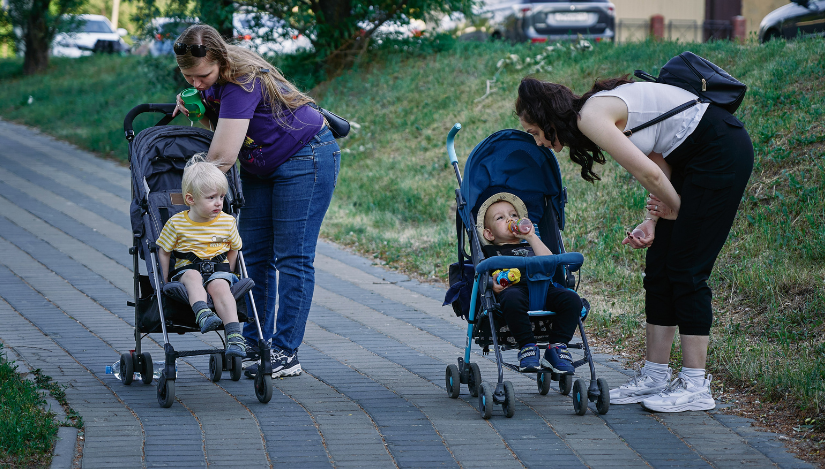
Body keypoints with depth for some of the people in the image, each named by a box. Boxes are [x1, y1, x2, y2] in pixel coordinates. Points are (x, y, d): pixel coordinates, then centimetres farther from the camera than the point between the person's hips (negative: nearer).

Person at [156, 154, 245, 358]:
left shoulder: (227, 222, 5)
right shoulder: (176, 223, -1)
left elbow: (233, 249, 18)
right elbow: (164, 252, 7)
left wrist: (227, 275, 6)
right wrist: (165, 281, 3)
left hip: (218, 269, 1)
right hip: (186, 269, 0)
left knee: (219, 285, -33)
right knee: (193, 277, -36)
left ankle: (234, 335, -47)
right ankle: (202, 314, -60)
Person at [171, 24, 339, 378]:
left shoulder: (242, 82, -32)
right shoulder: (214, 78, -7)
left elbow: (222, 157, -35)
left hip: (306, 159, -9)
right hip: (260, 169, 9)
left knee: (291, 257, -8)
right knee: (254, 256, 4)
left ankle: (286, 354, -6)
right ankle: (255, 345, 7)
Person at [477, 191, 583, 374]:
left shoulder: (530, 247, 39)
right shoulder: (490, 251, 31)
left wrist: (531, 237, 15)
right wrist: (493, 285, -11)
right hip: (514, 288, -4)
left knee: (572, 299, -25)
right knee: (512, 299, -42)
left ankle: (557, 347, -19)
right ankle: (527, 347, -30)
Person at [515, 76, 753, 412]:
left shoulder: (591, 117, -16)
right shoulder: (599, 110, 12)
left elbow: (648, 173, -18)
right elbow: (658, 161, 11)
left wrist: (676, 209, 0)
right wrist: (653, 220, 2)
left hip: (722, 153, -9)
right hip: (693, 156, 9)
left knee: (685, 270, -8)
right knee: (658, 268, 8)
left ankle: (696, 387, -4)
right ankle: (655, 377, 12)